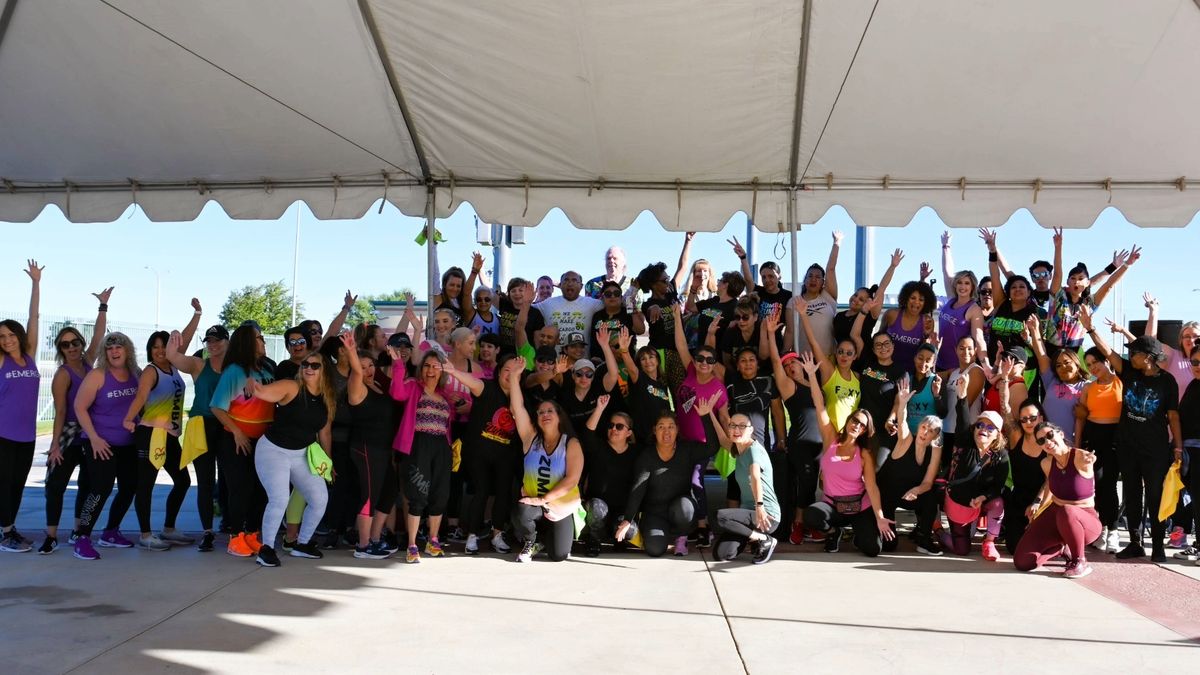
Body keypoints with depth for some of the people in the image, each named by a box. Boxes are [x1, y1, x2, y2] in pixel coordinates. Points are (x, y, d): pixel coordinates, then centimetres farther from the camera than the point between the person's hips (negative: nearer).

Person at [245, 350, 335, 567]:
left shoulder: (327, 400, 3)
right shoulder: (290, 388, -13)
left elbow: (324, 433, 11)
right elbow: (260, 392, -25)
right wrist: (251, 383, -47)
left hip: (302, 454, 6)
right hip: (273, 450, -6)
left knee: (320, 498, 5)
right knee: (279, 500, -20)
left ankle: (302, 544, 24)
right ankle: (266, 548, -3)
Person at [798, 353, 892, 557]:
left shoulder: (865, 454, -4)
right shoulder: (831, 439, -2)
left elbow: (872, 486, -10)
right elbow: (820, 406, -7)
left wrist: (879, 517, -22)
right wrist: (811, 374, -11)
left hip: (860, 507, 0)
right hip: (832, 505, 1)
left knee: (873, 549, -19)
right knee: (810, 515, -33)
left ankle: (858, 532, 19)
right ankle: (833, 531, 3)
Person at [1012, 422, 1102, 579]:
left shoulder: (1081, 457, -18)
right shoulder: (1047, 463, 1)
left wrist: (1088, 462, -50)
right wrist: (1037, 503, 14)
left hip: (1085, 520, -5)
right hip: (1054, 515, 5)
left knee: (1066, 512, -44)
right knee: (1022, 562, -8)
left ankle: (1080, 562, -16)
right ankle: (1061, 549, 22)